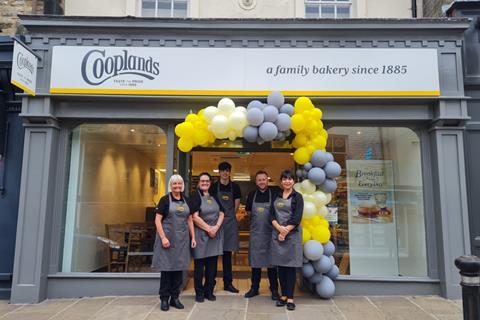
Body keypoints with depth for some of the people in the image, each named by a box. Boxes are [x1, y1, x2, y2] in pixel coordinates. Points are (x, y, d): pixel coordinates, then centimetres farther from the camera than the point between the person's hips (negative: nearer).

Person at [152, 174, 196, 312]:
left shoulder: (186, 200, 10)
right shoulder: (165, 200, -4)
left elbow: (190, 220, 14)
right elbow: (157, 220, -9)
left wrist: (193, 237, 9)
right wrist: (163, 237, -17)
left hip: (182, 239, 5)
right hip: (168, 238, -4)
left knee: (179, 268, 9)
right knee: (166, 268, 2)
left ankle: (175, 298, 22)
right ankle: (164, 299, 16)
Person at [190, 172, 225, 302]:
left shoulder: (214, 197, 13)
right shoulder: (195, 196, -4)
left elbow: (221, 214, 9)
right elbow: (195, 217, -13)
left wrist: (216, 227, -8)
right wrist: (208, 229, -13)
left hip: (215, 234, 5)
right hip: (200, 234, -5)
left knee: (212, 265, 9)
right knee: (199, 265, 3)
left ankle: (209, 291, 22)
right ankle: (199, 293, 17)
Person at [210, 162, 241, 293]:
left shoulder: (235, 187, 7)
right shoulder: (214, 186, 1)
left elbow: (236, 205, 10)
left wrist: (229, 216, 5)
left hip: (230, 222, 2)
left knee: (227, 253, 9)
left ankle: (228, 283, 16)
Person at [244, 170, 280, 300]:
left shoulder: (274, 194, -4)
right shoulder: (252, 195, 5)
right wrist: (256, 220, 8)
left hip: (270, 233, -3)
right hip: (255, 233, 3)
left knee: (271, 261, 5)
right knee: (255, 260, 10)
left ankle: (274, 289, 18)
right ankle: (254, 288, 23)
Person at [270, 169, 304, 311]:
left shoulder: (297, 197, 0)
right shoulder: (276, 196, 12)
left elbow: (297, 218, -8)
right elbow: (272, 216, 4)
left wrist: (285, 232, -13)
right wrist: (279, 228, -13)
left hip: (292, 234, -4)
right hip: (277, 233, 4)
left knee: (291, 265, -1)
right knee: (281, 265, 7)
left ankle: (290, 298, 5)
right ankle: (283, 295, 18)